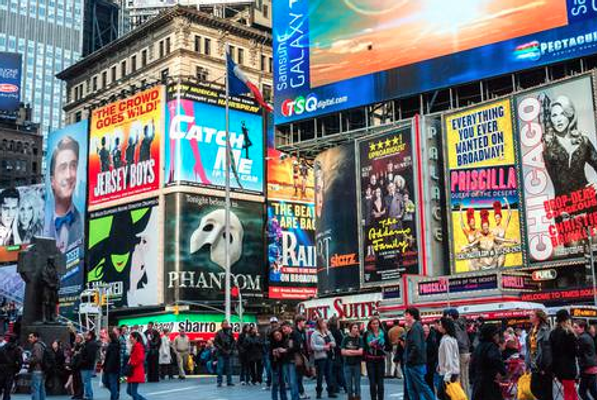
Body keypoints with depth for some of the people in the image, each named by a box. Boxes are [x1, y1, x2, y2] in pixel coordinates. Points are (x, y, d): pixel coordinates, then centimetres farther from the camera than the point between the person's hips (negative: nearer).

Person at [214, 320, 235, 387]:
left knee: (228, 368, 7)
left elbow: (233, 342, 13)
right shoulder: (219, 333, -3)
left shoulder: (230, 333, 8)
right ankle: (219, 382, 0)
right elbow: (215, 343, -6)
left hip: (228, 353, 4)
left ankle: (229, 381, 13)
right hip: (221, 354, -4)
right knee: (220, 368, -4)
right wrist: (222, 349, -12)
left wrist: (230, 349, -1)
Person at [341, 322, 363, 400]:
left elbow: (360, 352, -10)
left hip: (357, 364, 0)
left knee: (357, 382, 3)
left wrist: (349, 351, -9)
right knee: (348, 383, 5)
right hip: (347, 364, 1)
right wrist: (355, 352, -8)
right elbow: (343, 352, -5)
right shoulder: (345, 339, 0)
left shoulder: (359, 339, -1)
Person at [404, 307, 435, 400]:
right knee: (411, 388, 11)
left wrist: (409, 359, -17)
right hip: (410, 364, 10)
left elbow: (416, 347, -25)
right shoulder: (412, 328, 14)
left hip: (416, 364, -10)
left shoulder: (416, 328, -16)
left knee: (421, 386, -3)